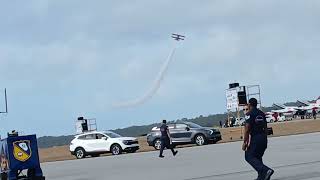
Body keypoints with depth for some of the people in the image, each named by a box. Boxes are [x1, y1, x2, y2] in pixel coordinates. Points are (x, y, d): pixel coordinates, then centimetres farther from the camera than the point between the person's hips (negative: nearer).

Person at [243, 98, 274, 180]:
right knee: (258, 157, 18)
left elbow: (247, 129, -13)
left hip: (255, 138, -8)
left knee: (249, 157, -3)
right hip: (263, 137, 8)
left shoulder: (249, 114, -8)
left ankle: (266, 170, -20)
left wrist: (245, 142, -11)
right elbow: (265, 128, 17)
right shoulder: (262, 113, 14)